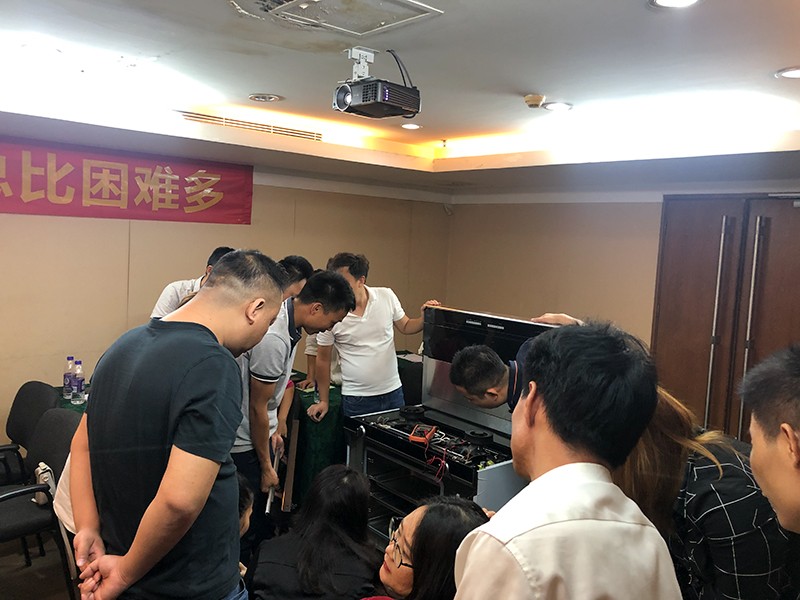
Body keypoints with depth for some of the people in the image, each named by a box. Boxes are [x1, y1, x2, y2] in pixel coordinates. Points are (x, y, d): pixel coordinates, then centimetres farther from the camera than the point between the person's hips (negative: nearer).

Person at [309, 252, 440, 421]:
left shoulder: (386, 296, -6)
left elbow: (405, 327, 10)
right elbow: (323, 359, -1)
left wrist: (423, 319, -12)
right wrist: (323, 401, 4)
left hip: (393, 392, 3)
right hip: (356, 399, -2)